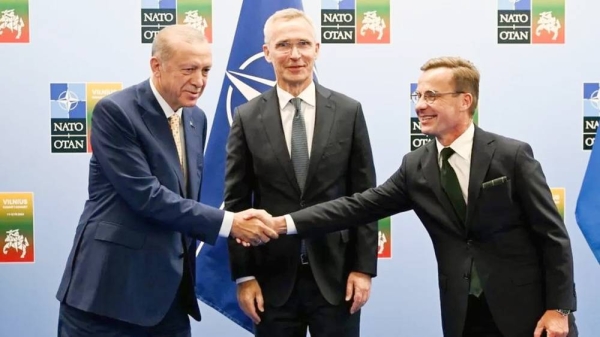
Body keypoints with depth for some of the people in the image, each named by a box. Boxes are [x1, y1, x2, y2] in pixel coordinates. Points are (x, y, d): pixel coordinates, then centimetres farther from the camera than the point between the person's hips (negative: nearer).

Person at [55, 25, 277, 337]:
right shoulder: (115, 112, -13)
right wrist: (227, 223, -20)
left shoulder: (196, 118, 10)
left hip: (168, 286, 7)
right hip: (110, 284, -6)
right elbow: (145, 194, -21)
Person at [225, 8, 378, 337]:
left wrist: (364, 267, -3)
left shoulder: (348, 111, 1)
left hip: (335, 273, 0)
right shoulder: (247, 118, 0)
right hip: (273, 276, 0)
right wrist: (243, 275, -3)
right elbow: (236, 203, 1)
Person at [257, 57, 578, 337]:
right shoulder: (415, 166, 4)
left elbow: (552, 234, -6)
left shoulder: (512, 155, -8)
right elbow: (361, 206, -1)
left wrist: (559, 309, -11)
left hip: (528, 309, -3)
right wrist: (283, 223, -10)